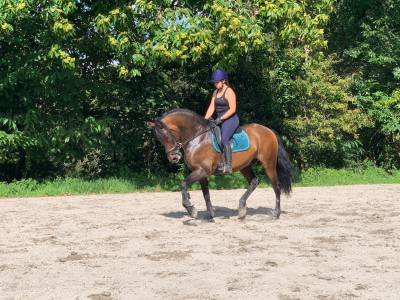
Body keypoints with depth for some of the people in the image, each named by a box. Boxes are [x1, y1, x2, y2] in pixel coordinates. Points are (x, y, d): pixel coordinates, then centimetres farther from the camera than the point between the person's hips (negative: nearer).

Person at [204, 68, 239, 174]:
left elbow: (232, 109, -16)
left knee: (224, 139, -27)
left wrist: (221, 118, -21)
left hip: (230, 119, -9)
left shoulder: (229, 92, -10)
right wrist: (205, 119, -4)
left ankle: (228, 166, -29)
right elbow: (211, 107, 10)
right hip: (220, 120, 9)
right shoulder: (216, 92, 15)